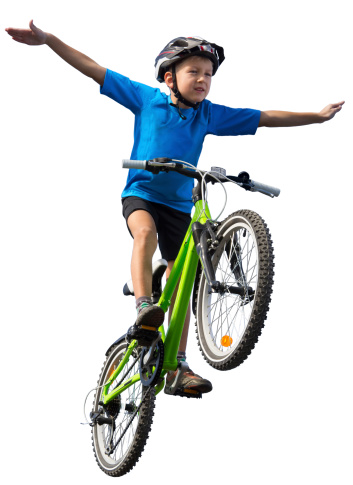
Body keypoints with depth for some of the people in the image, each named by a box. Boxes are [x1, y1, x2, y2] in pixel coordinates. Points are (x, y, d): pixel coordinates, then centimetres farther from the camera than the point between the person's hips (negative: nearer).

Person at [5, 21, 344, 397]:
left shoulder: (209, 114, 2)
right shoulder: (146, 98, -4)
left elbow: (266, 118, 8)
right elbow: (93, 70, -6)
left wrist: (318, 116, 9)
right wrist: (47, 39, -11)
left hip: (179, 203, 3)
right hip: (141, 192, -3)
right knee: (145, 232, -38)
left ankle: (178, 370, 3)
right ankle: (143, 307, -45)